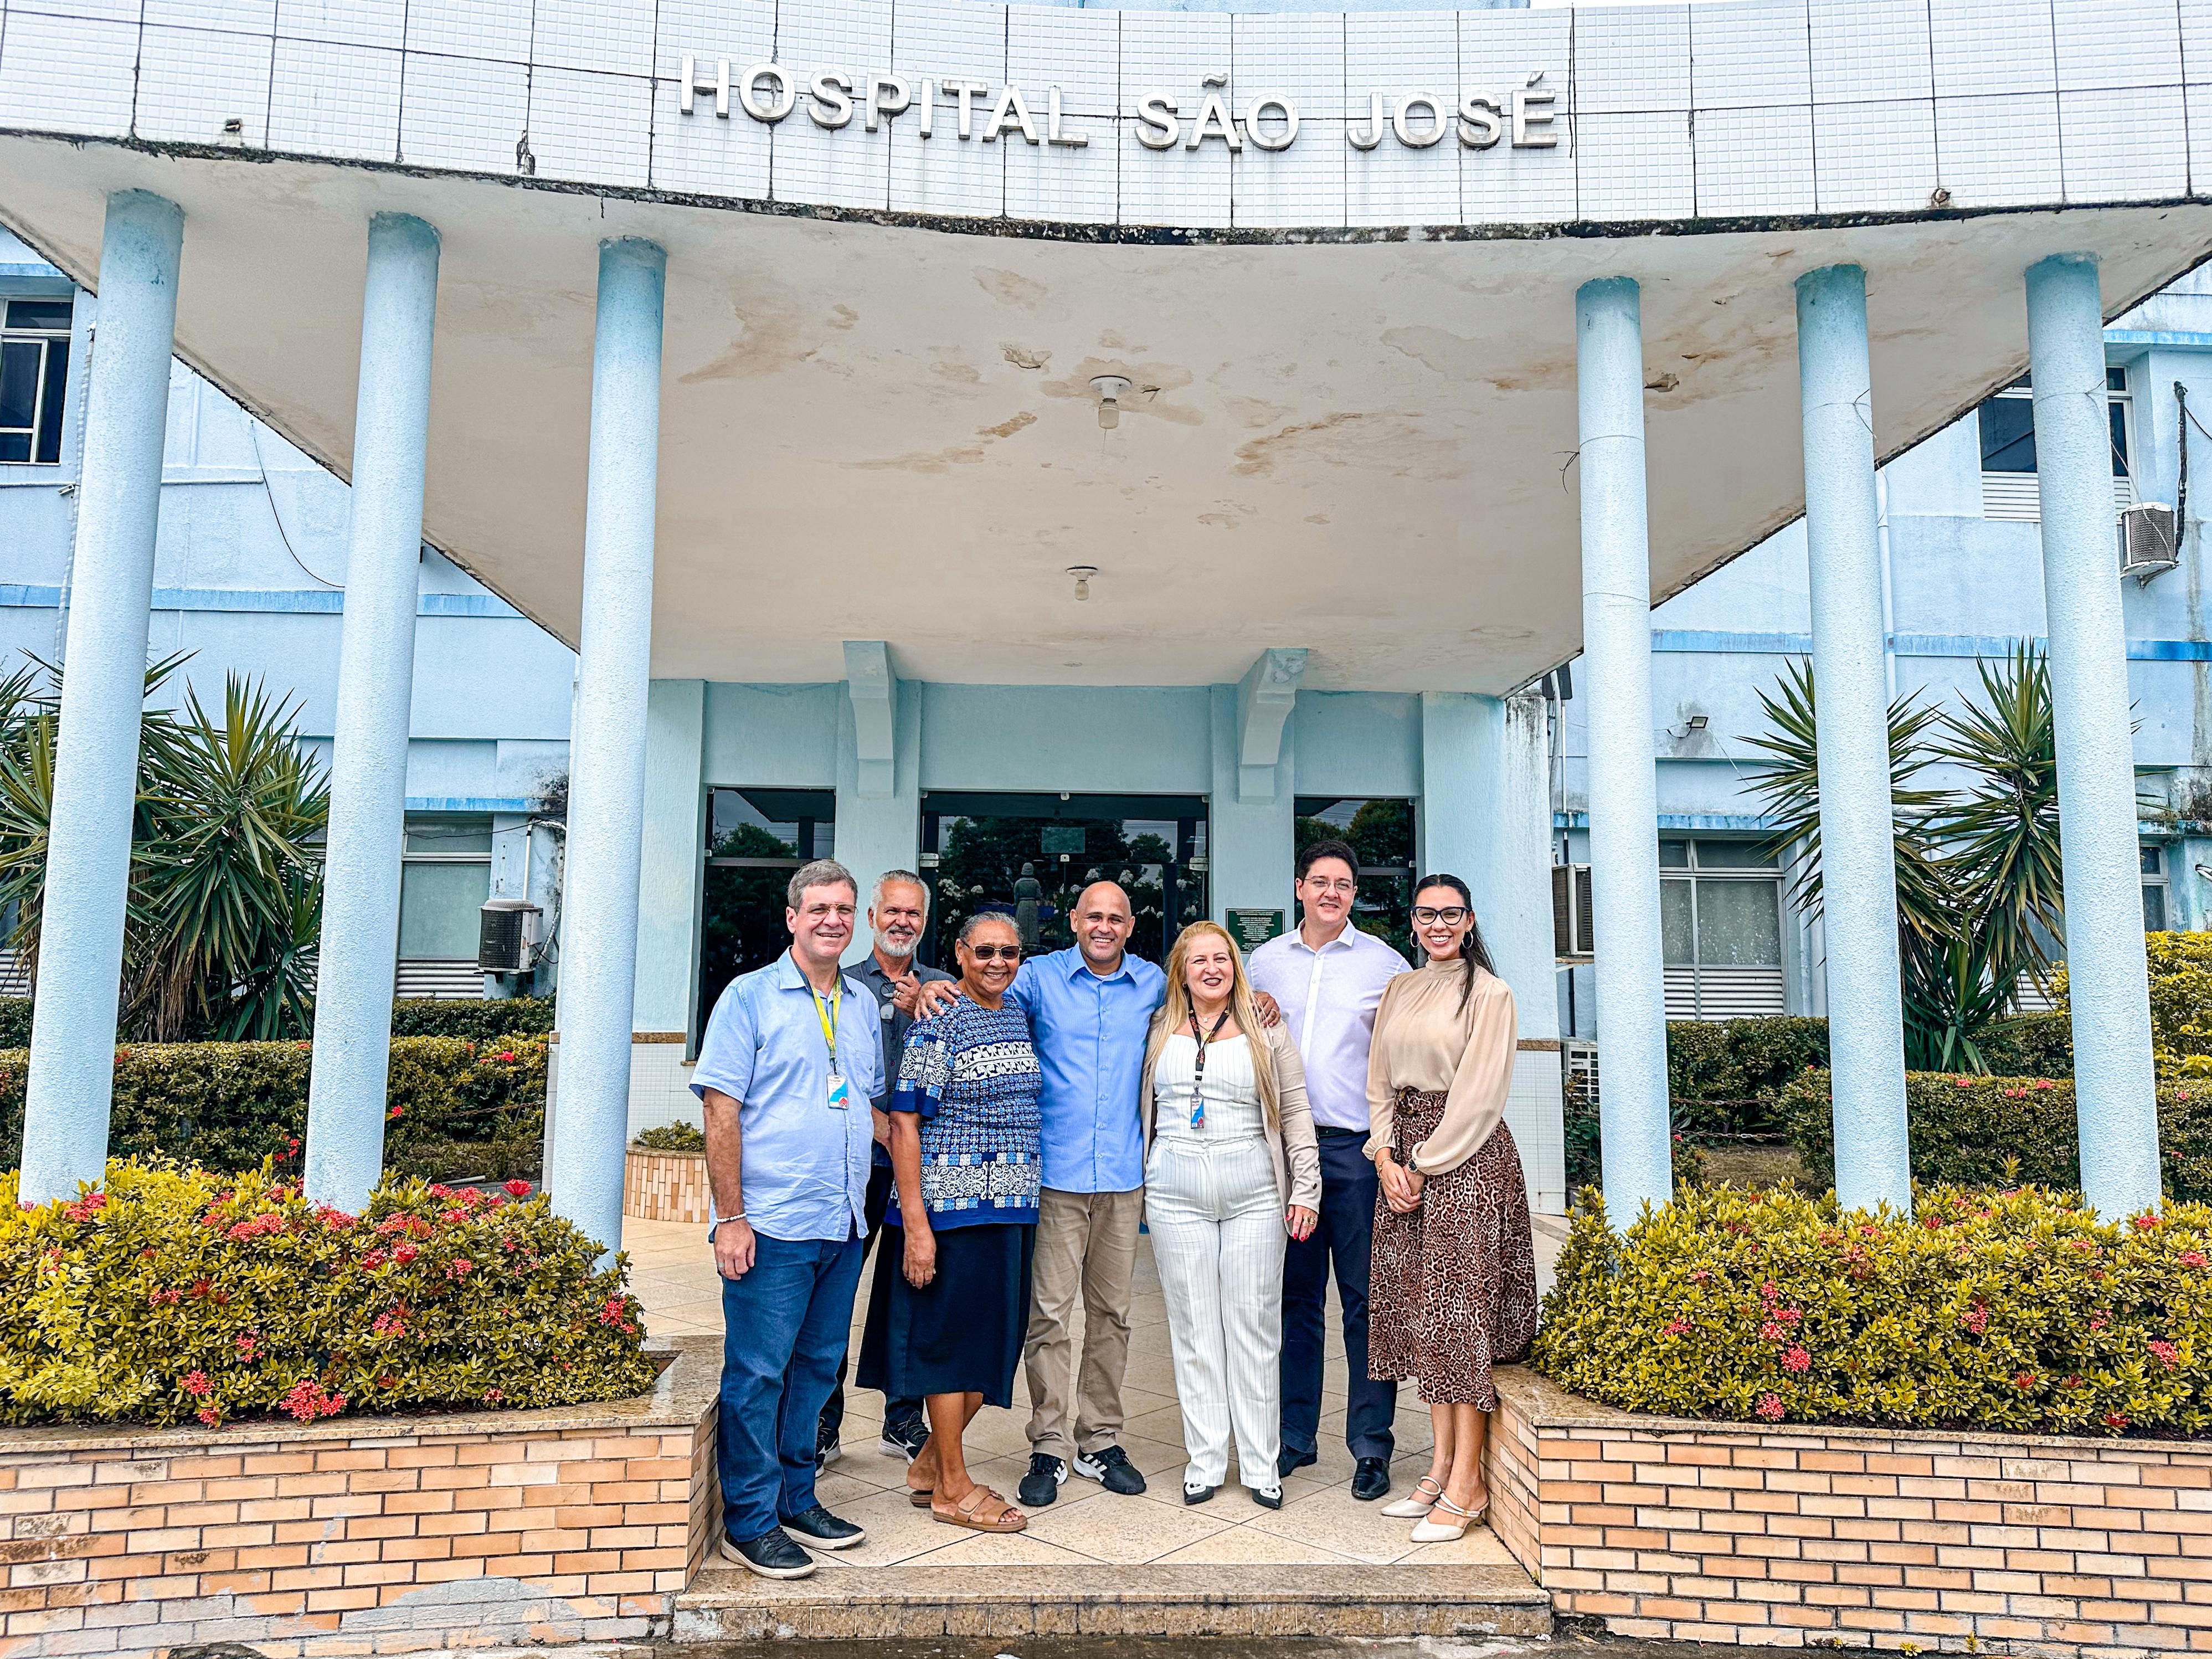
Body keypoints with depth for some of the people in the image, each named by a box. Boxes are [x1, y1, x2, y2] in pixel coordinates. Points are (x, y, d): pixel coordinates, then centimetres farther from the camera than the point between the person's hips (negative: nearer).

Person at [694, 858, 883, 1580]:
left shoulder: (864, 1005, 13)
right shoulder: (751, 996, -4)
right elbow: (721, 1111, -9)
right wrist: (731, 1216, -14)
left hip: (845, 1223, 6)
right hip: (772, 1223, -6)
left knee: (817, 1366, 14)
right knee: (757, 1373, 1)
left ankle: (796, 1499, 28)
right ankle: (750, 1523, 13)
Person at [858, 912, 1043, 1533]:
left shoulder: (1021, 1021, 11)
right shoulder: (937, 1023, -10)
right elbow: (904, 1123, -13)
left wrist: (1027, 1202, 16)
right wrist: (915, 1224, -18)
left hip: (1014, 1209, 7)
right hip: (952, 1207, -7)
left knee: (993, 1342, 12)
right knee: (952, 1338, 2)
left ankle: (930, 1464, 28)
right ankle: (952, 1487, 16)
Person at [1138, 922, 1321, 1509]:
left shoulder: (1267, 1033, 6)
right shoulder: (1158, 1033, 9)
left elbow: (1295, 1113, 5)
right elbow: (1139, 1112, 16)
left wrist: (1305, 1191, -1)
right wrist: (1136, 1188, 12)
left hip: (1254, 1195, -1)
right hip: (1176, 1194, 1)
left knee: (1255, 1327, 3)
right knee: (1193, 1328, 5)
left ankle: (1260, 1464, 14)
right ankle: (1205, 1460, 15)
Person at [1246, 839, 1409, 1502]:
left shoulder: (1384, 963, 2)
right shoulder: (1264, 962, 11)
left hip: (1357, 1147, -3)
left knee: (1366, 1299, 1)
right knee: (1295, 1295, 11)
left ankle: (1371, 1447, 10)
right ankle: (1295, 1436, 22)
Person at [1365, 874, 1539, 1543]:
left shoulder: (1488, 992, -5)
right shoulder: (1399, 991, 14)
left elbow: (1480, 1093, -10)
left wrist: (1426, 1165, -11)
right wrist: (1386, 1157, 0)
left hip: (1467, 1158, -6)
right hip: (1403, 1157, 6)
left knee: (1461, 1310, -6)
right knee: (1420, 1311, 7)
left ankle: (1467, 1485, 1)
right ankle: (1442, 1464, 16)